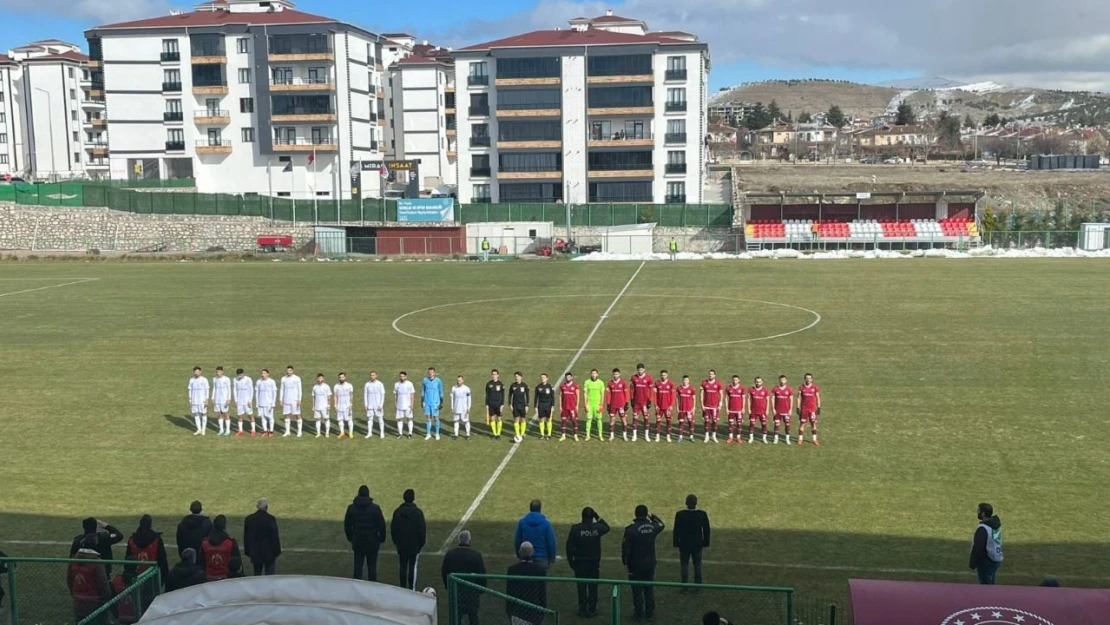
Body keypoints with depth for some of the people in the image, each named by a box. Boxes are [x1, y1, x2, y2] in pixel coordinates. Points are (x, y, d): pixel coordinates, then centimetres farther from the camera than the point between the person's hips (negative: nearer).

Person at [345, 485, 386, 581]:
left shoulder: (351, 508, -3)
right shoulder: (375, 508, -12)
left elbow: (347, 525, 5)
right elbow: (381, 525, -8)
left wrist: (350, 538, 16)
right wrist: (381, 539, 4)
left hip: (358, 542, 2)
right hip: (372, 543, -2)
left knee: (358, 566, 11)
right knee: (372, 567, 6)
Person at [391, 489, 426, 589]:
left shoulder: (397, 512, -2)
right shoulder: (418, 512, -12)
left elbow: (393, 528, 6)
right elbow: (422, 529, -9)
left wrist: (396, 542, 17)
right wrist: (421, 543, 3)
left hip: (401, 545, 3)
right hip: (414, 545, -3)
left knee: (403, 566, 12)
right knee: (413, 567, 3)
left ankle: (403, 588, 15)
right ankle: (412, 588, 3)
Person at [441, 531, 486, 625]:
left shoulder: (449, 554, -8)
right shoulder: (476, 555, -16)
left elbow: (444, 573, 1)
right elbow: (482, 574, -11)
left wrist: (448, 587, 13)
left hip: (455, 591, 2)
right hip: (472, 591, -2)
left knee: (456, 617, 13)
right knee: (473, 617, 12)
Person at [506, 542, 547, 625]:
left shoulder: (512, 569, -10)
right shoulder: (541, 569, -9)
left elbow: (509, 592, -4)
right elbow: (543, 593, -4)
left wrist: (508, 611, 7)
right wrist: (543, 611, 7)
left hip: (517, 611, -1)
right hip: (535, 611, 1)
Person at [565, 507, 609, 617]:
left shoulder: (575, 529, -11)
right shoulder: (597, 528, -8)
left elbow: (569, 546, -8)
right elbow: (607, 528, 17)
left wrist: (571, 561, 3)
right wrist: (598, 517, 11)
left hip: (580, 562, -1)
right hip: (594, 562, 1)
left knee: (581, 586, 7)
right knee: (593, 586, 9)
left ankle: (583, 610, 10)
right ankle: (592, 610, 12)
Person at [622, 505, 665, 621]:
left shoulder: (631, 529, -18)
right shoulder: (653, 526, -5)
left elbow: (625, 547, -14)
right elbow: (661, 525, 21)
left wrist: (624, 560, 1)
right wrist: (652, 516, 27)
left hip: (636, 565, -4)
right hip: (650, 563, 4)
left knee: (637, 590, 5)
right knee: (649, 588, 15)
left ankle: (639, 613, 11)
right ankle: (649, 612, 22)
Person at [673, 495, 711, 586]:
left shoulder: (680, 514, -14)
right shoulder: (702, 514, -9)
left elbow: (676, 530, -8)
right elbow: (706, 530, -1)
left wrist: (676, 543, 3)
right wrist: (705, 543, 10)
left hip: (684, 544, -1)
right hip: (697, 544, 1)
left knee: (684, 565, 9)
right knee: (697, 565, 12)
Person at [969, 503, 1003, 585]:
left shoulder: (983, 528, -26)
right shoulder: (996, 524, 3)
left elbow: (977, 548, -24)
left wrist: (972, 564, -13)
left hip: (986, 562, -9)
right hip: (996, 560, 9)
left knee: (986, 584, 2)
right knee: (990, 584, 21)